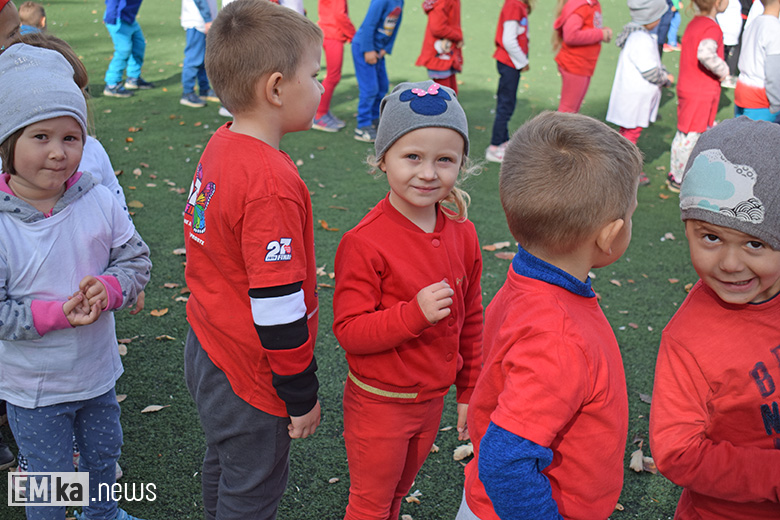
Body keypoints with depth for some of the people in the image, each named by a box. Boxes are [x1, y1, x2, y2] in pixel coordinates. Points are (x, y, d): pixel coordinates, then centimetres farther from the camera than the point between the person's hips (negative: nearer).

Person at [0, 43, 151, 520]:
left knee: (104, 454, 27)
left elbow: (136, 259, -3)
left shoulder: (99, 202, -12)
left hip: (97, 371, 4)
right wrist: (57, 314, -29)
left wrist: (110, 288, -22)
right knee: (50, 479, 14)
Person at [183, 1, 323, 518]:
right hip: (250, 380, -9)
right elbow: (277, 307, -28)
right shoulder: (272, 185, -30)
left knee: (225, 466, 29)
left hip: (208, 353, 9)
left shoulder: (220, 146, -1)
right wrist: (302, 396, -16)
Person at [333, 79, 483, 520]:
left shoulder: (462, 234, -5)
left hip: (433, 400, 5)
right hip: (379, 402, -5)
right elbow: (349, 331, -21)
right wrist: (414, 314, -34)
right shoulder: (364, 244, -23)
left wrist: (469, 391, 10)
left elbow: (471, 319, 6)